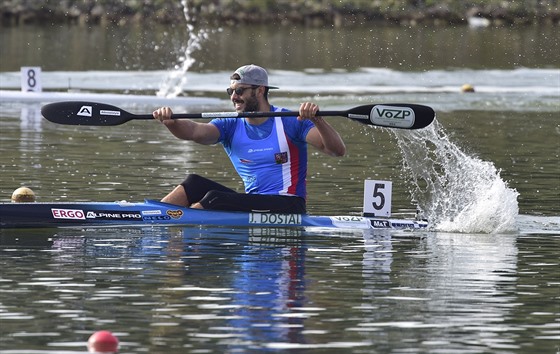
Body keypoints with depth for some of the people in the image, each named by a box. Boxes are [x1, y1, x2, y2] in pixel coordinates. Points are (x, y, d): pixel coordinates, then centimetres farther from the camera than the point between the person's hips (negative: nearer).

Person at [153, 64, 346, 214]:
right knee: (194, 184, -10)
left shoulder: (289, 122, -5)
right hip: (253, 202, 6)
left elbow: (338, 150, -14)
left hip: (289, 208, -6)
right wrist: (171, 122, -33)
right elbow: (195, 131, -11)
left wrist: (317, 120, -32)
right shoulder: (231, 126, 8)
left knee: (213, 199, -23)